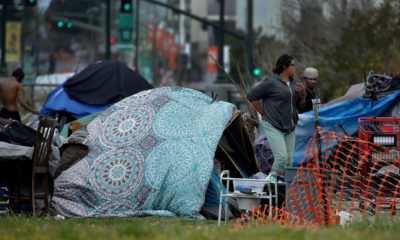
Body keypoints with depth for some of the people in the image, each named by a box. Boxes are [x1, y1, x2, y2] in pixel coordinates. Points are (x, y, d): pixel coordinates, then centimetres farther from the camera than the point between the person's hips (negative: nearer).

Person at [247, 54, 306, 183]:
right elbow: (252, 96, -7)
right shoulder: (271, 82, -10)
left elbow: (299, 104, 20)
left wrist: (302, 94, -1)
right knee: (281, 157, -18)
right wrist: (264, 113, -4)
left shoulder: (293, 83, 12)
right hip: (273, 126, -7)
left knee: (289, 160, 3)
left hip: (289, 127, 7)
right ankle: (271, 179, -4)